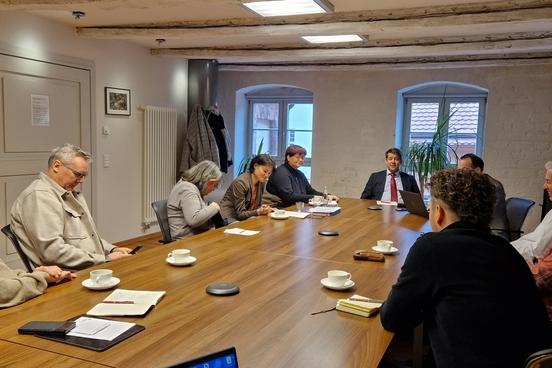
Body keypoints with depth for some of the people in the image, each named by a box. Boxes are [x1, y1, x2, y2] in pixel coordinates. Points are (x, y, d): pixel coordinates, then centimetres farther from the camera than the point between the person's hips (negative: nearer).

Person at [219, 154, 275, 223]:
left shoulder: (261, 182, 3)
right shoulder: (241, 182, -19)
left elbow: (257, 206, 9)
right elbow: (240, 214, -19)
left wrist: (263, 208, -13)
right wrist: (259, 212, -32)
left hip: (245, 217, 8)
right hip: (229, 218, -8)